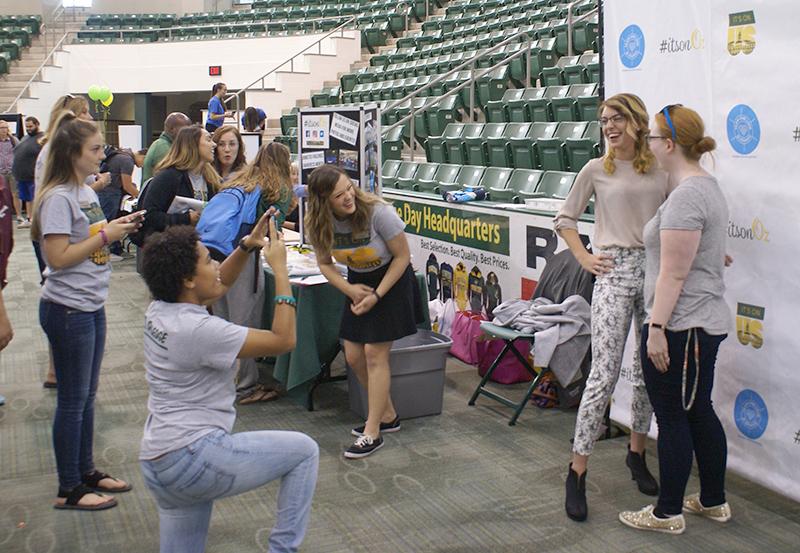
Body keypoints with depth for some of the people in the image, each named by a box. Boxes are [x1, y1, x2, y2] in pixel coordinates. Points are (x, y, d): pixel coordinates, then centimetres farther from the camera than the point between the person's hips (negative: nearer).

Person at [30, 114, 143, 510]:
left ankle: (86, 472, 30)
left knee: (86, 397, 17)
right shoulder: (58, 198, -17)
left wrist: (117, 227, 2)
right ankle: (69, 489, 14)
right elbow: (59, 257, -21)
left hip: (92, 307, 9)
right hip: (68, 310, -9)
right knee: (72, 401, 1)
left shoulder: (86, 192, 10)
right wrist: (105, 235, -18)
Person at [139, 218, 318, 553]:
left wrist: (247, 246, 9)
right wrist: (280, 270, -12)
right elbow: (284, 340, -16)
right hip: (192, 456, -9)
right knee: (304, 451, 4)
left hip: (158, 461, 9)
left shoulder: (160, 311, 5)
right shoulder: (199, 330, -21)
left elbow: (220, 284, 23)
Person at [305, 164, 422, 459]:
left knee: (374, 353, -11)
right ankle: (387, 415, 24)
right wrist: (349, 289, -16)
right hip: (358, 282, 5)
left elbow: (402, 256, -17)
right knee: (353, 356, 4)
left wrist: (377, 296, -20)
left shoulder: (378, 212, -27)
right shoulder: (318, 224, -14)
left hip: (392, 280, -5)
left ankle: (372, 433, -1)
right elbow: (325, 263, 2)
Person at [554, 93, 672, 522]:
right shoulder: (596, 170, 3)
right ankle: (577, 473, 1)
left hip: (656, 270, 3)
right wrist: (583, 258, -1)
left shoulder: (660, 170, 8)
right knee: (604, 375, -7)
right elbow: (565, 220, 9)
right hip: (615, 272, -3)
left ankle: (637, 453, 31)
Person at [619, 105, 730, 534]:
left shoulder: (685, 196, -20)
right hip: (706, 321, 10)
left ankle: (668, 513, 15)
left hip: (678, 326, -10)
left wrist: (657, 327, -21)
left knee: (672, 418, 1)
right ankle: (713, 502, 31)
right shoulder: (707, 185, 12)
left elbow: (673, 274, -23)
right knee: (700, 412, 18)